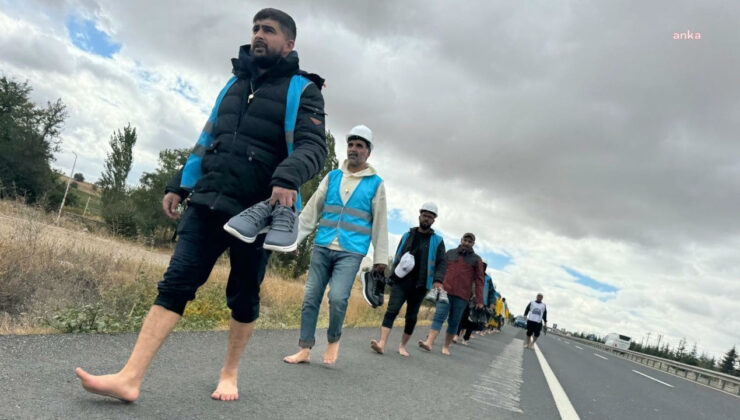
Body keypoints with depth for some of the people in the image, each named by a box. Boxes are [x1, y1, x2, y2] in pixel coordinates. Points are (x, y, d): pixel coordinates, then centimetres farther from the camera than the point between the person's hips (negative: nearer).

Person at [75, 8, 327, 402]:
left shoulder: (303, 90, 1)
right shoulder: (235, 82, 18)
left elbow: (314, 146, -13)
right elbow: (207, 140, 22)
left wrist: (287, 178, -33)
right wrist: (179, 185, 17)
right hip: (207, 203, 4)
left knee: (243, 297, 8)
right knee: (175, 283, -5)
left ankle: (229, 373, 26)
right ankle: (129, 378, -4)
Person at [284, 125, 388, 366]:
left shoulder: (375, 183, 3)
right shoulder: (332, 177, 10)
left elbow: (380, 222, 3)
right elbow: (312, 210, 9)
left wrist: (380, 257, 0)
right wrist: (294, 238, 4)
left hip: (351, 252, -3)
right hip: (322, 247, 3)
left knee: (338, 297, -18)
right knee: (310, 298, 2)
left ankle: (333, 339, 10)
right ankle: (305, 350, 15)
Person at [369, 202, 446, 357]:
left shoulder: (437, 241, 6)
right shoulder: (407, 235, 11)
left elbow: (441, 263, 1)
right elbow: (397, 257, 15)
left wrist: (438, 281, -15)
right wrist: (393, 276, 3)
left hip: (419, 286, 0)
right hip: (400, 282, 0)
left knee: (411, 317, 6)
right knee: (391, 310, -13)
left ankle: (402, 346, 21)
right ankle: (382, 344, -19)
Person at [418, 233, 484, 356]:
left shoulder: (476, 259, 10)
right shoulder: (450, 253, 14)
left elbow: (479, 280, 6)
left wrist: (479, 300, -1)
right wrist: (437, 282, 0)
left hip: (462, 295, 0)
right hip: (445, 291, 0)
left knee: (454, 321, 4)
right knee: (439, 316, -11)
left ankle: (446, 346, 15)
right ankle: (429, 343, -19)